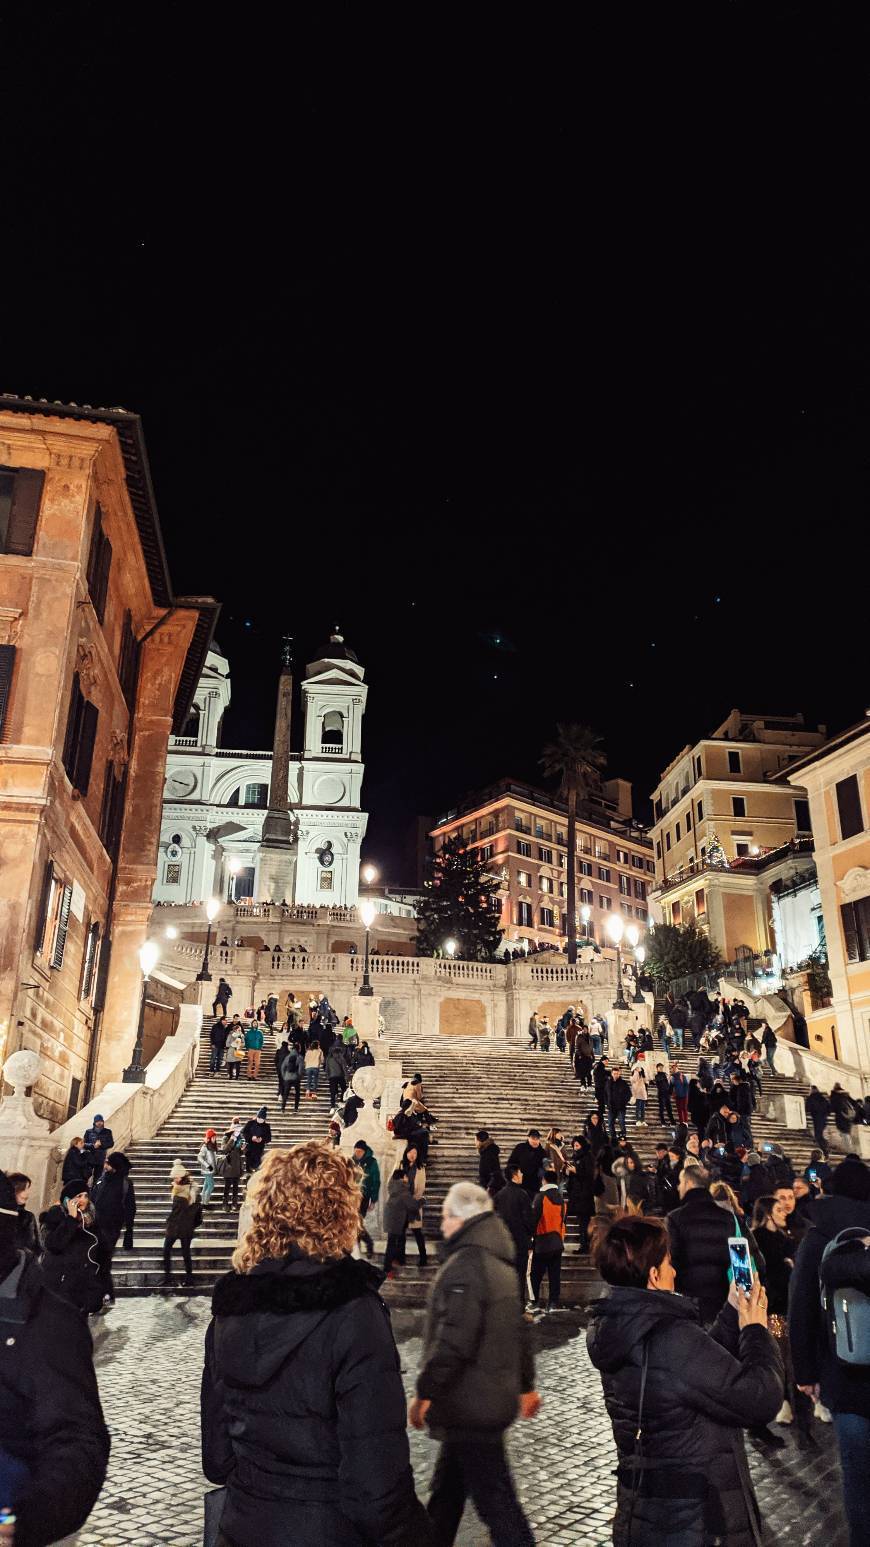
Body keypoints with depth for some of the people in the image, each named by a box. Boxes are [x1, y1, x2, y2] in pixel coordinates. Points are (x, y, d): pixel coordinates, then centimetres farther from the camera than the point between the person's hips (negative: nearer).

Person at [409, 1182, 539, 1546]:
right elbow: (520, 1331, 19)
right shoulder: (503, 1264, 11)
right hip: (495, 1398, 10)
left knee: (493, 1497, -2)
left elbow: (452, 1342, -25)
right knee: (446, 1491, 22)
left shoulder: (465, 1264, -21)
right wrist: (526, 1385, 27)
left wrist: (424, 1392, -16)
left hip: (469, 1403, -10)